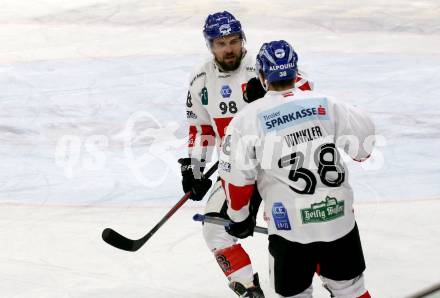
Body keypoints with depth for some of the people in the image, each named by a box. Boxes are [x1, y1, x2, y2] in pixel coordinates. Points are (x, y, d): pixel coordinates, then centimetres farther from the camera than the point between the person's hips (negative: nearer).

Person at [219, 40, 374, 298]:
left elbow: (237, 176, -4)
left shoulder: (248, 118, -4)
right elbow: (364, 143, 8)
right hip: (339, 216, 3)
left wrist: (239, 217, 11)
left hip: (291, 225, -3)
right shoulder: (325, 104, 3)